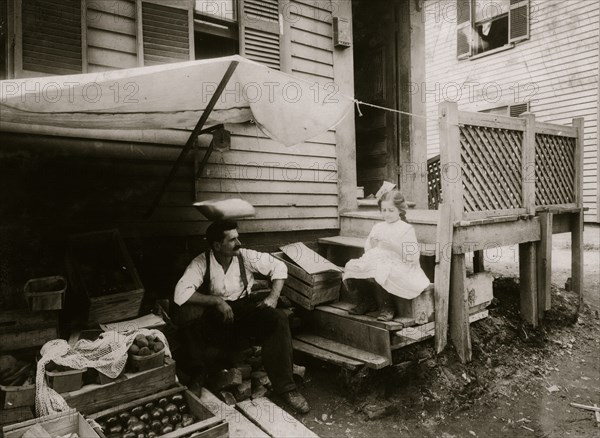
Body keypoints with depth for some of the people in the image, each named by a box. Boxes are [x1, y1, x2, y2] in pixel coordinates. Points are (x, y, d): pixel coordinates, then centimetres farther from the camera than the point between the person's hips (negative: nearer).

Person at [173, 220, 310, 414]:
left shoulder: (246, 256, -8)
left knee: (278, 319, -26)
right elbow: (180, 294, -25)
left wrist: (273, 297, -10)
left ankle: (285, 387, -18)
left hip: (245, 307, 1)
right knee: (187, 312, -30)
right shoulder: (201, 263, -14)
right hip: (215, 318, -1)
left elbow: (279, 267, 1)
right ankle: (199, 377, -11)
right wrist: (217, 300, -29)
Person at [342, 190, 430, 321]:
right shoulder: (378, 227, 15)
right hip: (377, 263, 6)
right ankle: (366, 302, 4)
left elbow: (412, 257, -10)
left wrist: (393, 245, -17)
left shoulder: (407, 229, 0)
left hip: (399, 265, -6)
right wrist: (372, 245, -5)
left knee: (378, 272, -36)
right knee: (351, 267, -16)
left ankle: (386, 307, -11)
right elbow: (368, 251, 17)